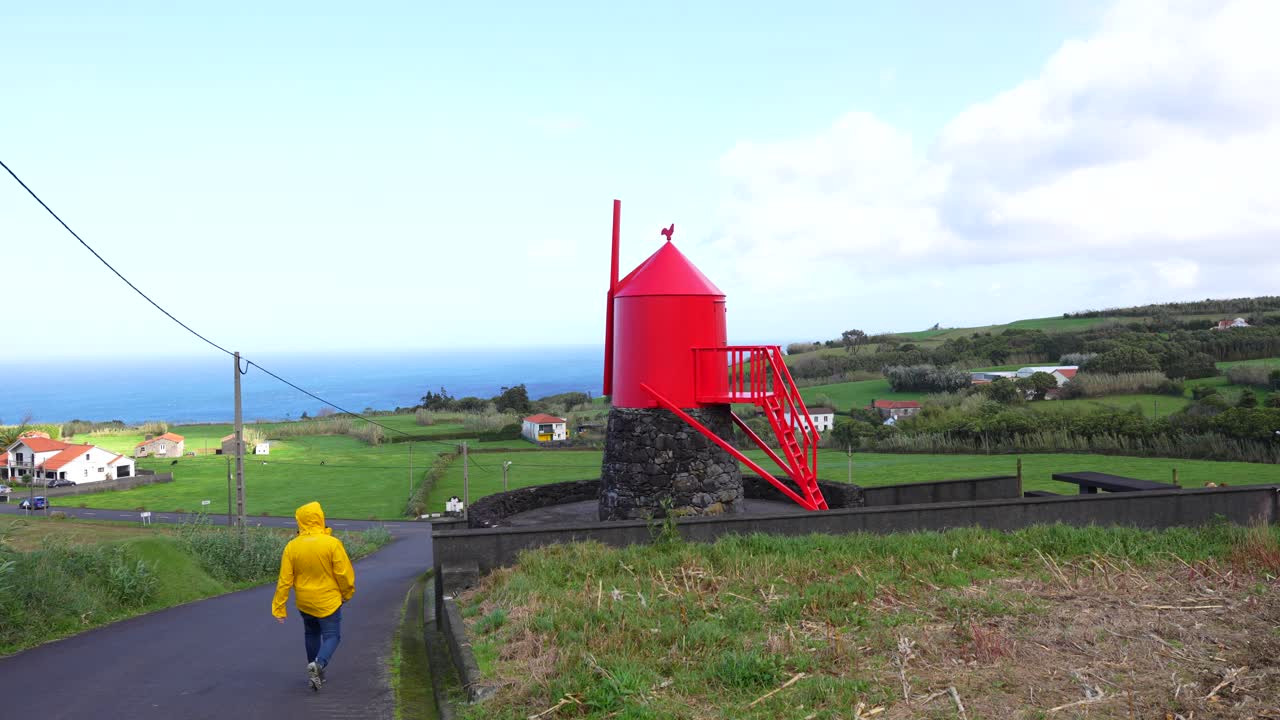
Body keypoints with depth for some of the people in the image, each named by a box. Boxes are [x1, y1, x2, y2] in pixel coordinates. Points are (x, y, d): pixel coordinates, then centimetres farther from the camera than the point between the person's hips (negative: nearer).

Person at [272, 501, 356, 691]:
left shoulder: (292, 547, -10)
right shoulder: (332, 544, -18)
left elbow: (284, 581, -7)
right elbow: (344, 574, -13)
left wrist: (279, 608, -1)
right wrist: (347, 593, 6)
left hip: (304, 602, 4)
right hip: (328, 601, -3)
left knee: (311, 634, 23)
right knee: (332, 636, 8)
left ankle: (315, 673, 29)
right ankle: (319, 664, -18)